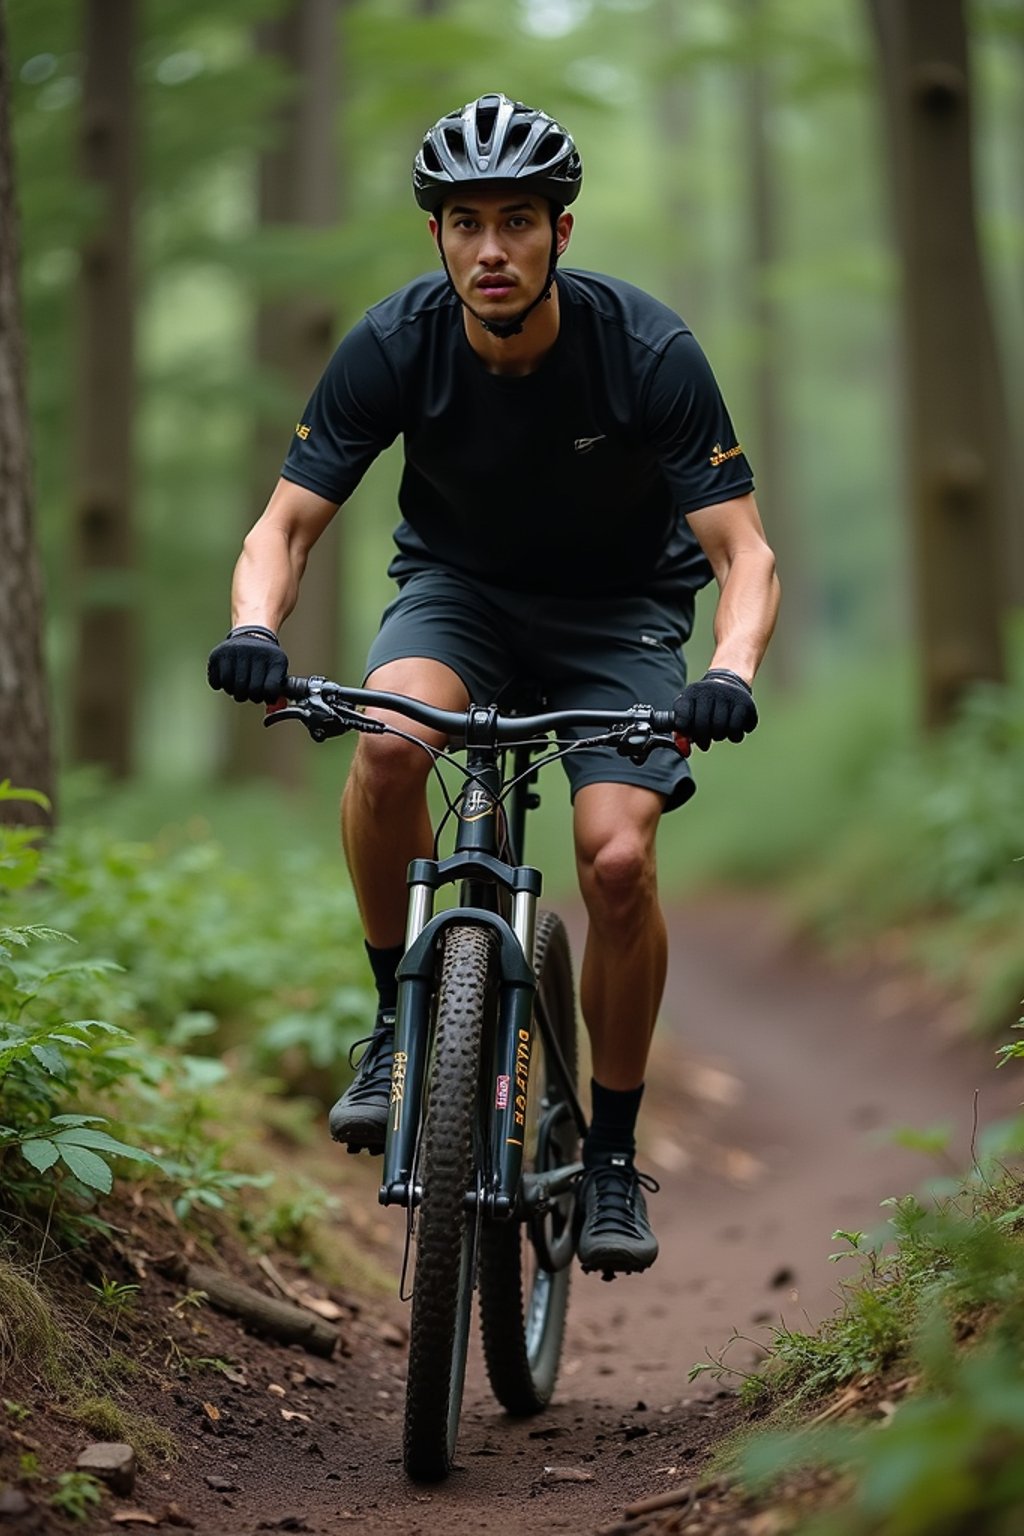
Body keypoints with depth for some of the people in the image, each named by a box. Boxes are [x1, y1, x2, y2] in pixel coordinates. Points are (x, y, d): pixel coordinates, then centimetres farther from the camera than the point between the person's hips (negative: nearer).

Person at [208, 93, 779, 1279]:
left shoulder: (647, 350, -24)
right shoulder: (394, 345, -20)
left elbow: (745, 552, -23)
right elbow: (286, 523, -16)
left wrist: (732, 671, -45)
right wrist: (254, 627, -39)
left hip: (619, 608, -1)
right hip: (459, 585, 1)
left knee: (618, 858, -22)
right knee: (389, 741, -33)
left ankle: (612, 1150, 1)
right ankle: (402, 1019, -11)